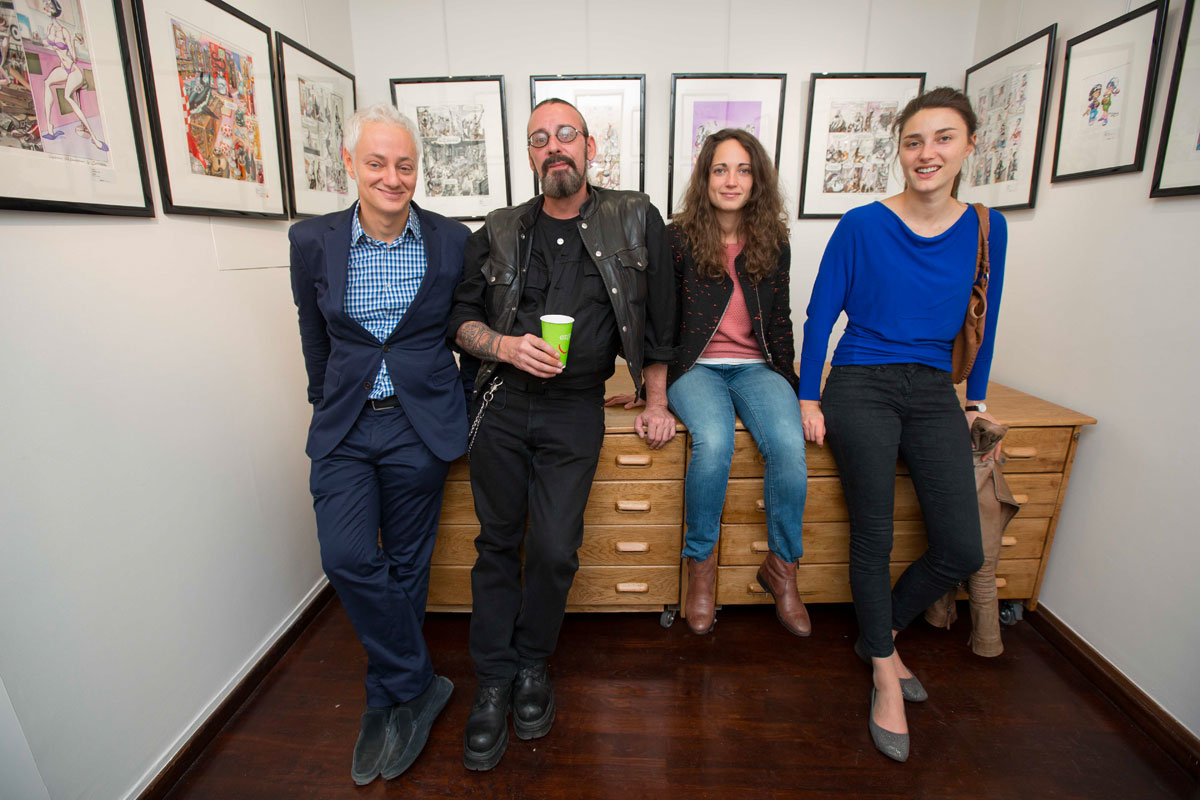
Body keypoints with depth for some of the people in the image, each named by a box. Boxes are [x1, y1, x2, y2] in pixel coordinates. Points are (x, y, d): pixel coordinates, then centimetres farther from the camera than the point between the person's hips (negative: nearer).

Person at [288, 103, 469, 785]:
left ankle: (391, 702, 29)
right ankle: (420, 686, 12)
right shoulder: (313, 241, 1)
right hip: (344, 425, 2)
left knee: (405, 566, 8)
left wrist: (460, 405, 9)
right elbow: (315, 337, 14)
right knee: (347, 558, -10)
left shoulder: (452, 240, -2)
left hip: (421, 423, -1)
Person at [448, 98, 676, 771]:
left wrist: (657, 404, 5)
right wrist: (506, 345, -11)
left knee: (555, 549, -3)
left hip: (575, 412, -2)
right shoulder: (500, 231, 8)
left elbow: (658, 318, 6)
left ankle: (533, 665, 26)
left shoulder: (635, 220, 4)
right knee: (498, 543, 8)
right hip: (501, 406, 2)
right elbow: (461, 318, 10)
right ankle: (495, 680, 26)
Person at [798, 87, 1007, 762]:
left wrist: (977, 399, 19)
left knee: (963, 551, 0)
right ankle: (886, 671, 21)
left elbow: (982, 321, 16)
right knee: (874, 539, -1)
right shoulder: (862, 225, -4)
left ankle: (881, 633, 27)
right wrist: (807, 399, -4)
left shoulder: (986, 229, 6)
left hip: (934, 394, 4)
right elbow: (820, 314, -2)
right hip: (860, 388, -4)